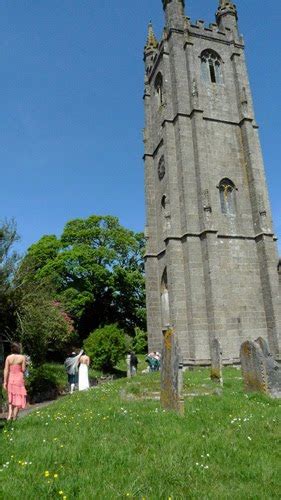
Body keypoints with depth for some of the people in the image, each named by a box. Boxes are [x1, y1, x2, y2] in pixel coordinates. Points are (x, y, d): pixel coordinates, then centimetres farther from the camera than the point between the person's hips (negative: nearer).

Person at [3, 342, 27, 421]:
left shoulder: (8, 357, -2)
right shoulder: (22, 357, -8)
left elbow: (6, 370, -4)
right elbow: (23, 370, -7)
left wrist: (5, 382, -1)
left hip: (10, 379, 3)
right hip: (19, 379, -3)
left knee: (11, 398, 18)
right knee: (18, 398, 8)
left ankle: (9, 415, 8)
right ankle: (14, 417, 10)